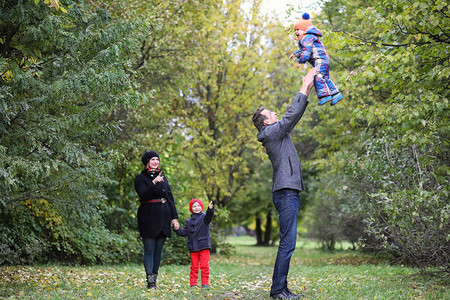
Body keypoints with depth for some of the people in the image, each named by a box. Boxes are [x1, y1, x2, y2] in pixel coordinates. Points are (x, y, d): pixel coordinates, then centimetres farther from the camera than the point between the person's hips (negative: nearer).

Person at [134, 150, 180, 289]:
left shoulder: (163, 177, 17)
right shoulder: (140, 178, 1)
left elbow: (170, 198, 15)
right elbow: (143, 195, -16)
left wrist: (174, 217, 9)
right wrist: (154, 183, -27)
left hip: (163, 217, 5)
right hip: (149, 217, -5)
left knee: (158, 250, 7)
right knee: (149, 250, -6)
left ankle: (155, 277, 14)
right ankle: (150, 282, -8)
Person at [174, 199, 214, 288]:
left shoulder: (204, 217, 1)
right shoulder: (188, 221, 14)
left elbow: (209, 216, -22)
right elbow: (184, 232, 16)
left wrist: (210, 209, -42)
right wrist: (177, 229, -1)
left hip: (204, 246, -3)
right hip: (193, 247, 3)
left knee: (204, 265, -3)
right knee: (194, 266, 7)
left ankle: (205, 282, 4)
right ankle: (193, 283, 12)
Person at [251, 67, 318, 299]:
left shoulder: (278, 133, 21)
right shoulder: (272, 132, -6)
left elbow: (294, 116, 26)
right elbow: (292, 114, -11)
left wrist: (308, 89, 22)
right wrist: (305, 86, -3)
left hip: (289, 193, 10)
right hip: (286, 192, -10)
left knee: (288, 243, 9)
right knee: (288, 242, -12)